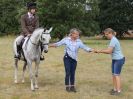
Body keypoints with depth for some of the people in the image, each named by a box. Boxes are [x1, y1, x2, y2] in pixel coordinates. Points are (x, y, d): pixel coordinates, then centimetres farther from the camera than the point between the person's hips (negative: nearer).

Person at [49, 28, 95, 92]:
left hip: (74, 59, 3)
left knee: (72, 73, 8)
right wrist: (53, 45, -21)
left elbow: (84, 47, -5)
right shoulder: (66, 39, -3)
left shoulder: (79, 41, 2)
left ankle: (72, 86, 20)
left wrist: (91, 50, -19)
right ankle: (67, 87, 10)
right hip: (67, 58, -3)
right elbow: (59, 43, -3)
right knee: (68, 73, -3)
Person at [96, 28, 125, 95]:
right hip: (114, 59, 10)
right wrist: (101, 51, -3)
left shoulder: (113, 40, -19)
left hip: (119, 59, -10)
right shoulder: (113, 40, 12)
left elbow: (109, 51, -24)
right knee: (113, 74, 12)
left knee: (117, 75, -5)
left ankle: (118, 90, 1)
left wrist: (100, 51, -14)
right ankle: (115, 89, 20)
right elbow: (110, 51, 9)